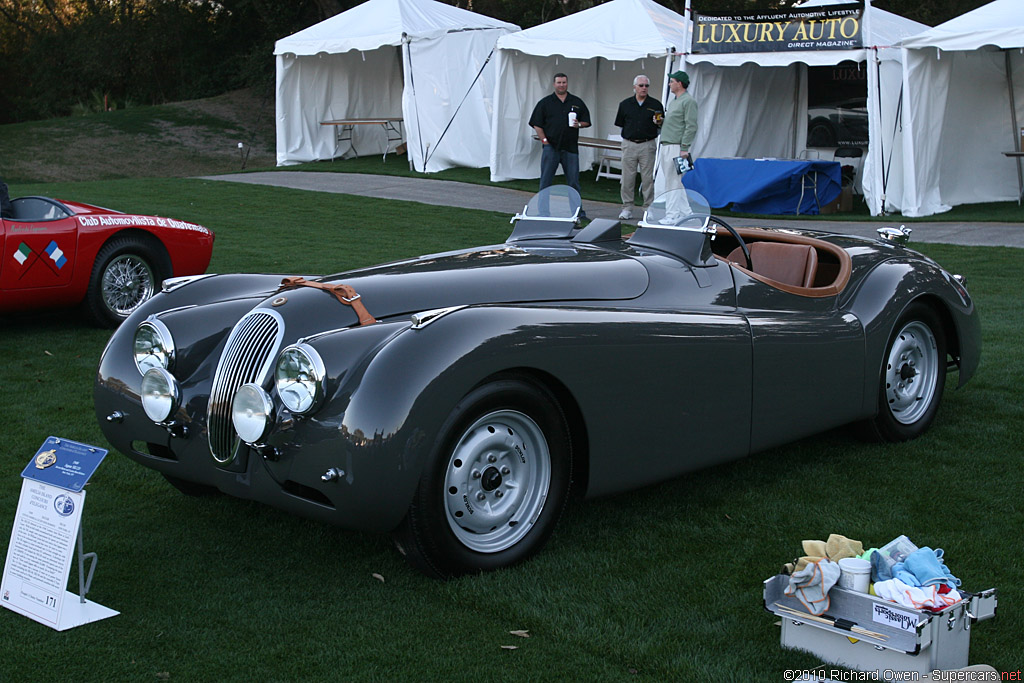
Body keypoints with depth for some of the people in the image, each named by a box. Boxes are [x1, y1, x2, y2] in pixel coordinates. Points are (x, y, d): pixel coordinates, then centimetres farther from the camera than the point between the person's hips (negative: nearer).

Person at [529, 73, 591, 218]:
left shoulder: (577, 102, 11)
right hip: (551, 146, -1)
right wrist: (544, 140, -6)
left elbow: (586, 121, 14)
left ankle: (577, 209, 10)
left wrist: (579, 124, -7)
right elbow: (537, 124, 3)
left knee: (573, 181, 3)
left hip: (570, 148, 1)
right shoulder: (545, 102, 6)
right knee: (546, 180, 1)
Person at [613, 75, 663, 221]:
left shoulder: (655, 105, 6)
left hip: (648, 145, -1)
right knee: (627, 177, 2)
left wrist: (658, 123, -13)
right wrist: (630, 132, 1)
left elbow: (663, 126, 8)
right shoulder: (625, 104, 8)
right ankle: (627, 208, 9)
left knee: (648, 178, -1)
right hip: (629, 145, 1)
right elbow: (620, 124, 12)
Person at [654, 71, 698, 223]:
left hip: (676, 147, -10)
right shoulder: (673, 102, 22)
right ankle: (685, 212, 16)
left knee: (673, 182, -8)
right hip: (665, 147, 10)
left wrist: (684, 148, -20)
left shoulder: (688, 101, -9)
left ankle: (672, 215, -4)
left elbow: (691, 127, -15)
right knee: (660, 183, 10)